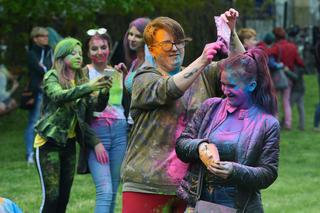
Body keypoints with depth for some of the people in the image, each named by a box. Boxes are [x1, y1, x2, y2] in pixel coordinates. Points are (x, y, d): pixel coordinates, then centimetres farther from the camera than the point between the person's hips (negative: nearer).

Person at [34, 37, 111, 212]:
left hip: (69, 143, 6)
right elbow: (58, 96, -28)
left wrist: (104, 91, -24)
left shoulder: (81, 81, 9)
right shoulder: (52, 77, -6)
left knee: (64, 198, 5)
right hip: (49, 142, -6)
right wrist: (89, 87, -39)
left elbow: (97, 106, -3)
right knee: (51, 196, -12)